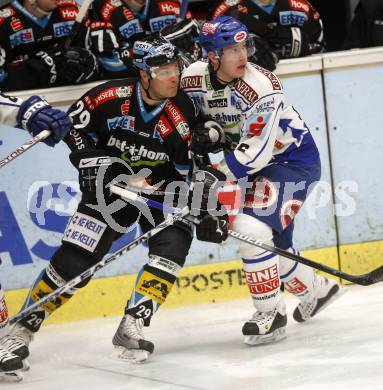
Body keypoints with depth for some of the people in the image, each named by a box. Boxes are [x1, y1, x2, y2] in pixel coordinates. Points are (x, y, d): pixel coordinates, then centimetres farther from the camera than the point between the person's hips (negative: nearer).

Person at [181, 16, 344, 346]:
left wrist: (217, 176, -37)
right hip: (255, 163, 7)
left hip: (292, 157, -7)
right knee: (272, 239, 14)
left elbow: (256, 149, -31)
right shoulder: (194, 78, -12)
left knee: (252, 228, -22)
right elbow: (197, 116, 8)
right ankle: (316, 290, 40)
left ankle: (271, 314, -11)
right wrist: (210, 131, -15)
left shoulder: (261, 85, -30)